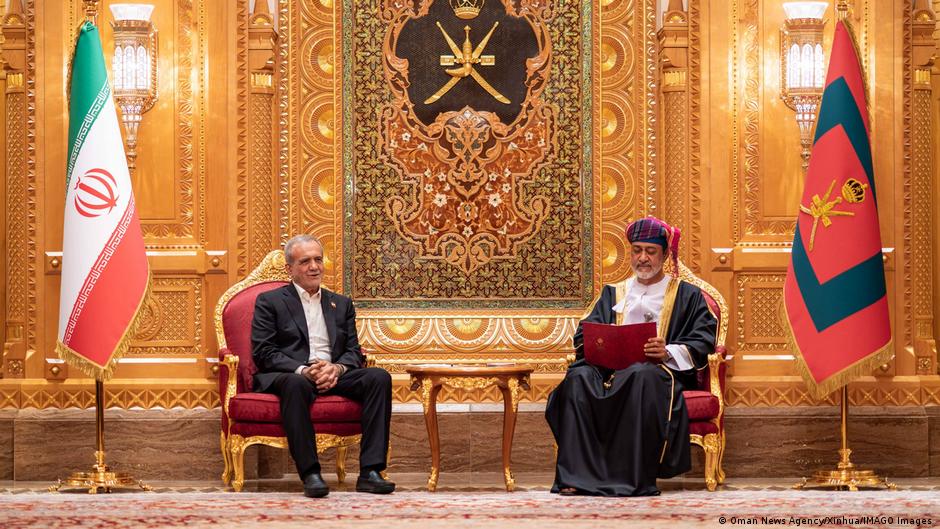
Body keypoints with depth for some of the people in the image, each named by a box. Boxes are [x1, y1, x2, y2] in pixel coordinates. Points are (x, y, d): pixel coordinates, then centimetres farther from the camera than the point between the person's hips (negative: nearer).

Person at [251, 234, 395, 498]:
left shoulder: (341, 304, 24)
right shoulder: (269, 302, 10)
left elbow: (354, 352, 15)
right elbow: (263, 353, -2)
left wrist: (337, 368, -10)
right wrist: (303, 370, -17)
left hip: (333, 376, 4)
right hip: (288, 375, -4)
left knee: (379, 377, -24)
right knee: (296, 384, -40)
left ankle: (370, 471, -30)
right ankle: (310, 474, -39)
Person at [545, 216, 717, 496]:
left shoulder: (687, 295, 18)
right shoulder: (613, 293, 28)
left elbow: (702, 342, 3)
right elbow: (584, 333, 16)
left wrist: (669, 352, -16)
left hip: (660, 370, -3)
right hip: (611, 369, 3)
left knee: (641, 376, -40)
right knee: (579, 377, -32)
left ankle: (635, 477, -41)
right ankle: (577, 475, -39)